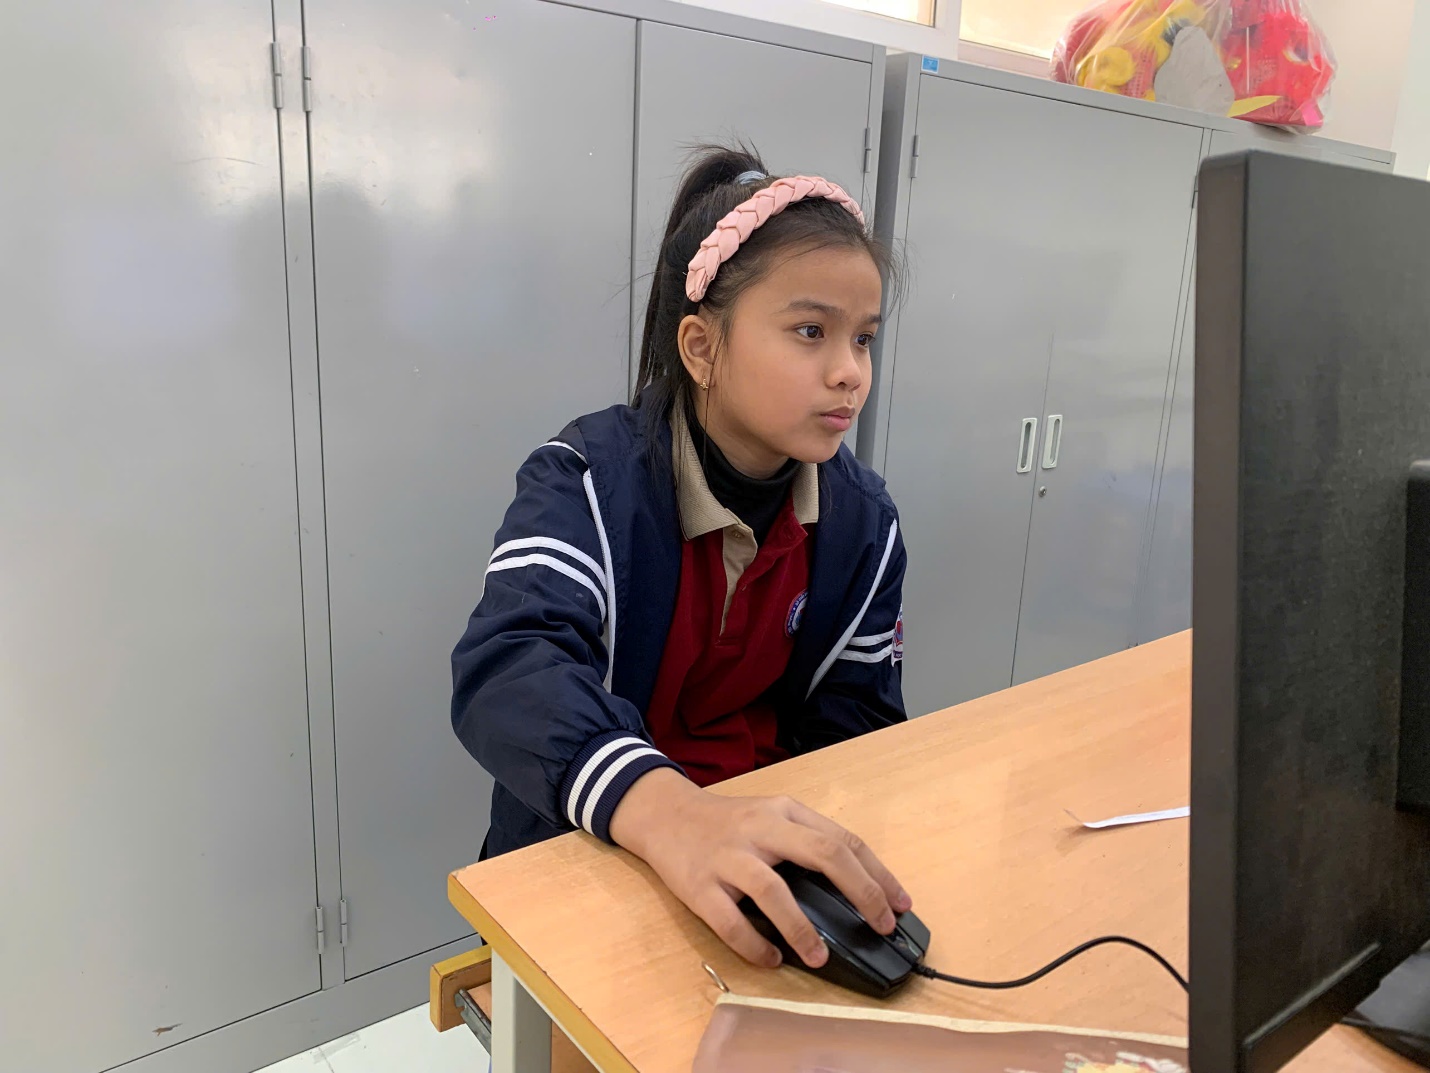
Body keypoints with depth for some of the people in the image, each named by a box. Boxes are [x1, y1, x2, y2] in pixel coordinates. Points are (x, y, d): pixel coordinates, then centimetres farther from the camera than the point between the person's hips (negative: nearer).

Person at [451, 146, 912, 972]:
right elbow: (507, 669, -34)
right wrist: (665, 810, -52)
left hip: (776, 858, 5)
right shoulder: (590, 484, -17)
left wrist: (812, 853, -19)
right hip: (588, 854, -4)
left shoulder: (862, 517, -2)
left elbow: (857, 719, 1)